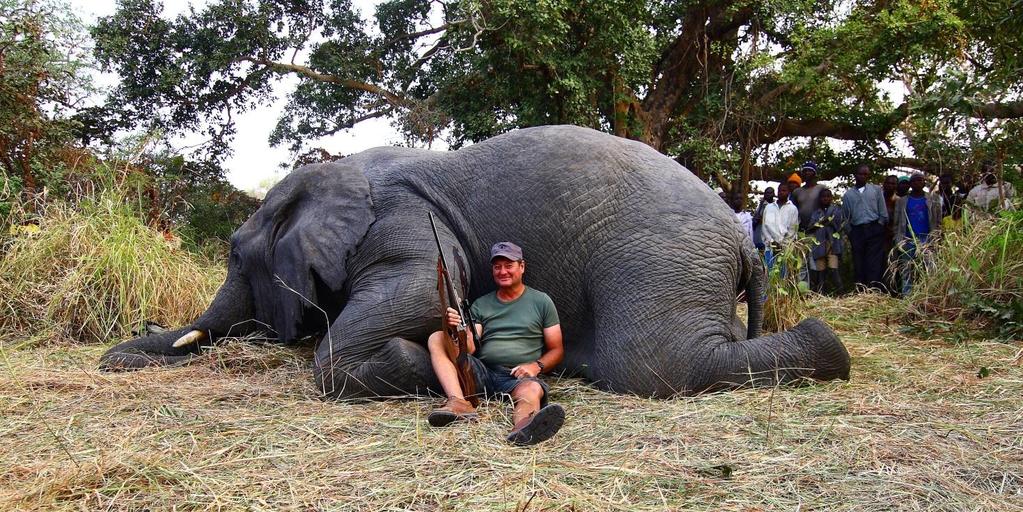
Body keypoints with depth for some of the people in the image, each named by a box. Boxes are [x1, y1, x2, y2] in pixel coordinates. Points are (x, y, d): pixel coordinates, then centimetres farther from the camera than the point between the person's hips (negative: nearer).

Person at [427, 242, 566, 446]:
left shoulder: (541, 301, 12)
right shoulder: (480, 305, 17)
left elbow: (556, 350, 10)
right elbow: (469, 348, 4)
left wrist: (536, 366, -10)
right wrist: (457, 330, -18)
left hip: (519, 377, -3)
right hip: (482, 373, 3)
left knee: (532, 389, -38)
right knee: (436, 339, -14)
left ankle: (524, 428, -75)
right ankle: (459, 403, -36)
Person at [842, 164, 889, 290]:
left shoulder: (876, 189, 9)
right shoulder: (848, 194, 13)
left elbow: (883, 212, 8)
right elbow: (846, 217, 13)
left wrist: (880, 226, 1)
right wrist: (850, 233, 7)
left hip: (874, 230, -2)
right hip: (857, 232, 2)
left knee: (874, 263, -10)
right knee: (859, 264, 1)